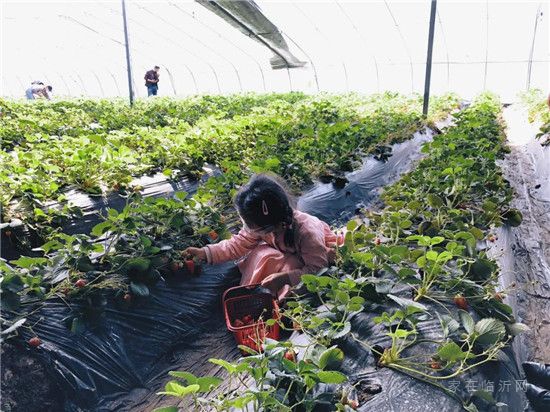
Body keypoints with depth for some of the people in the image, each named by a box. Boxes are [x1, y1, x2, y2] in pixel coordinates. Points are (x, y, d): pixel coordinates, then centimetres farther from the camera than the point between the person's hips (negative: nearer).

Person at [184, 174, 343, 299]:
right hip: (286, 252, 5)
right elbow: (239, 243, -14)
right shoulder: (262, 226, -26)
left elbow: (317, 268, -38)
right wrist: (205, 253, -24)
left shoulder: (307, 232, -43)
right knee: (263, 256, -25)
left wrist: (282, 278, -46)